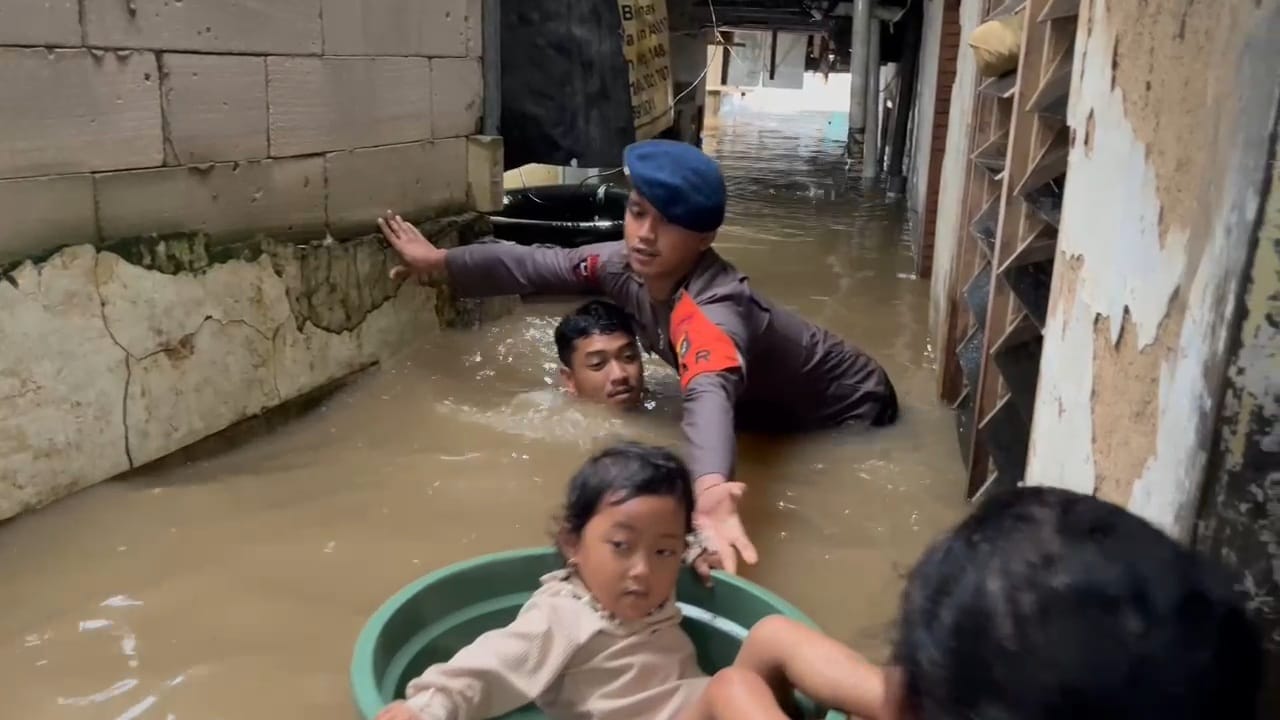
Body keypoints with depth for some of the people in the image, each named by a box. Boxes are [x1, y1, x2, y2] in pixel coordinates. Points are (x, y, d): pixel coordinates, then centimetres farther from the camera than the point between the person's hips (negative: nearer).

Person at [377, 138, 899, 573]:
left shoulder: (714, 310, -44)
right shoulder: (629, 264, -21)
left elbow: (711, 393, -65)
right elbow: (539, 266, -8)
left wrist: (710, 493, -84)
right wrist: (440, 261, -4)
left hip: (847, 410, -7)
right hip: (765, 410, 8)